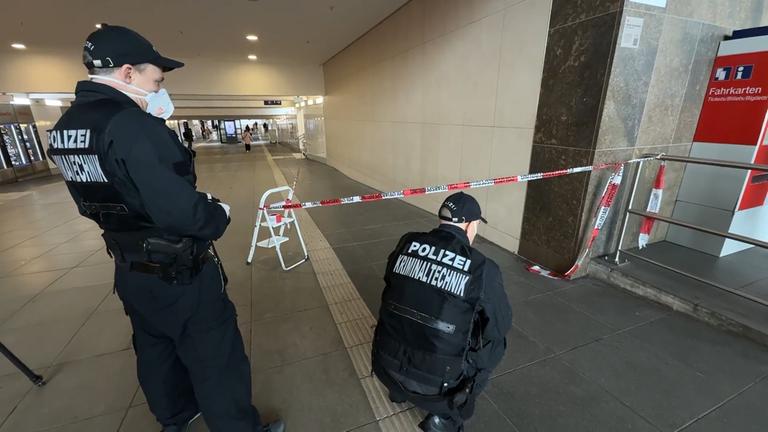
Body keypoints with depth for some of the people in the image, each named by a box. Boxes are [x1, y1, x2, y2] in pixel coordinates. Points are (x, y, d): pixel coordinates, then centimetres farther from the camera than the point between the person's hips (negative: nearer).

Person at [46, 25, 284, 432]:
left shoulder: (65, 126, 4)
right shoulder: (131, 124, -25)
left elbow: (101, 201, 10)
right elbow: (181, 212, -30)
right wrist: (218, 214, -9)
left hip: (131, 271, 9)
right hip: (180, 274, -9)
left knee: (156, 351, 26)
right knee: (216, 357, 9)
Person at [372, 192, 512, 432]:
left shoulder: (406, 244, -6)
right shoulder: (483, 268, -16)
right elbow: (501, 326, -1)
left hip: (385, 365, 4)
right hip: (434, 382, -3)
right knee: (495, 342, 19)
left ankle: (399, 391, 35)